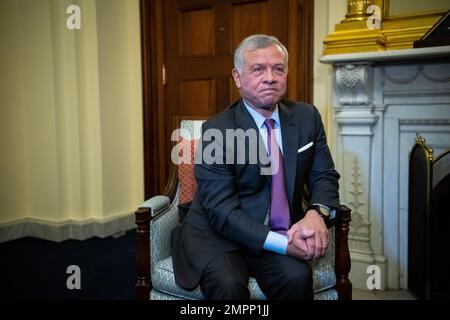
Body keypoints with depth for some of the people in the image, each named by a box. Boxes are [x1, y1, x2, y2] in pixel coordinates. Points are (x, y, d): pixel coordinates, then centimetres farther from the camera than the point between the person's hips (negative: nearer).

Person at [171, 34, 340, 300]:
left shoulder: (307, 117, 3)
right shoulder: (216, 130, -12)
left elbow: (324, 176, 6)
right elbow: (221, 210, -17)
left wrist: (317, 213, -18)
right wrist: (283, 243, -28)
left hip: (284, 232, 4)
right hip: (218, 234, -3)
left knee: (297, 277, -27)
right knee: (228, 285, -31)